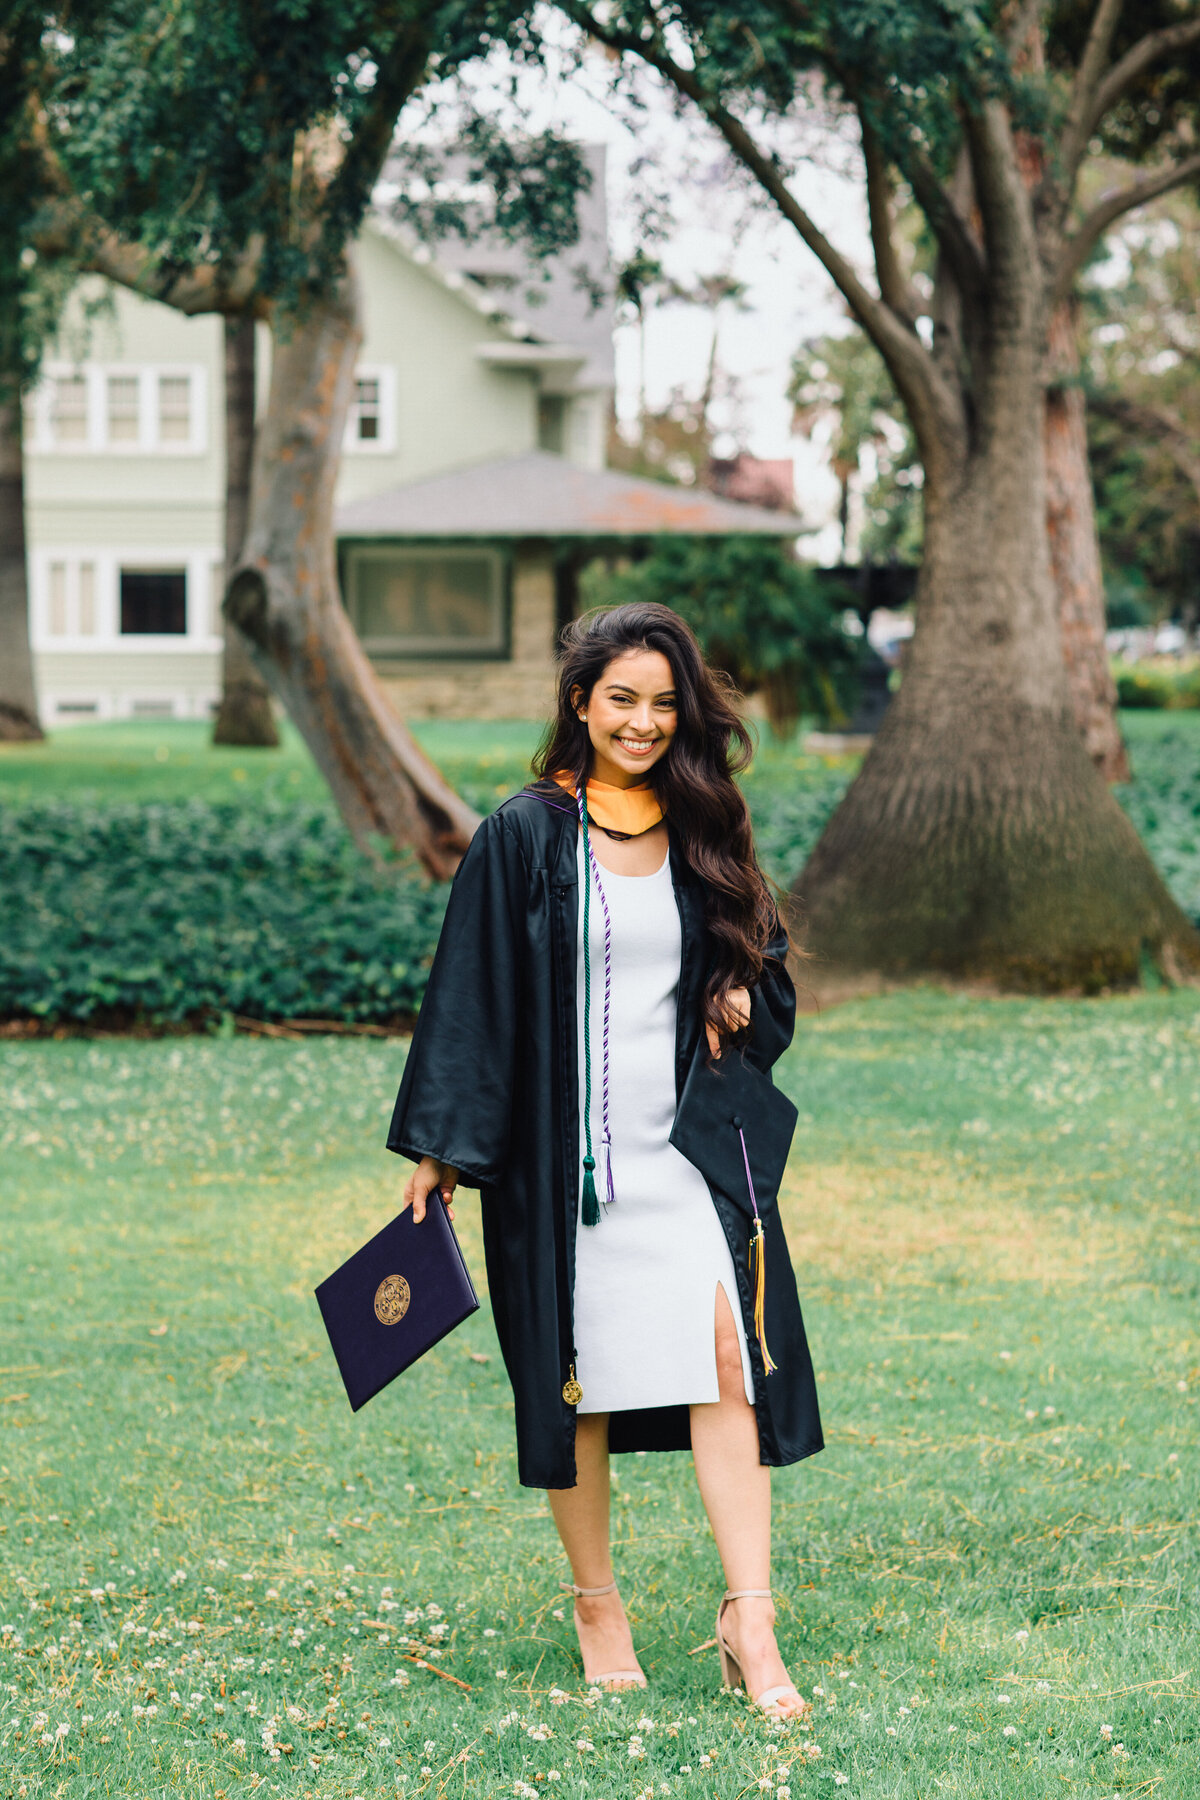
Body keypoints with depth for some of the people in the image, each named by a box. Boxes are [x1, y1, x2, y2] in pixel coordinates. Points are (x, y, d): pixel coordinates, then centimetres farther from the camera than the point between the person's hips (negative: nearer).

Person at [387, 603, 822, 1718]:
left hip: (684, 1146, 2)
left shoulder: (704, 834, 8)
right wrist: (440, 1147, -3)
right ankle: (594, 1603, 22)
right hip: (562, 1151, -2)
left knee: (728, 1356, -11)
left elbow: (765, 962, 20)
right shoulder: (526, 837, -2)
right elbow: (472, 991, -1)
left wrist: (742, 999, -3)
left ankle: (749, 1621, -10)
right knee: (576, 1378, 6)